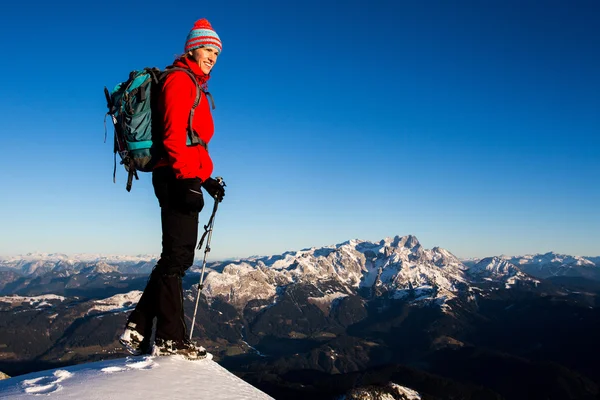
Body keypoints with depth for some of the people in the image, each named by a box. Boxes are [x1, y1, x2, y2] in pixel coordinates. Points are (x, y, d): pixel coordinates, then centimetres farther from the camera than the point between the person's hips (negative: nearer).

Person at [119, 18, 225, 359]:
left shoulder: (196, 86, 24)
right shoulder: (180, 79, -5)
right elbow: (174, 133, -17)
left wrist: (206, 179, 20)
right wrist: (187, 178, -24)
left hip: (185, 179, 10)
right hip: (179, 179, -10)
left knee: (178, 258, 11)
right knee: (177, 257, -6)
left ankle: (138, 330, 16)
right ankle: (171, 338, 2)